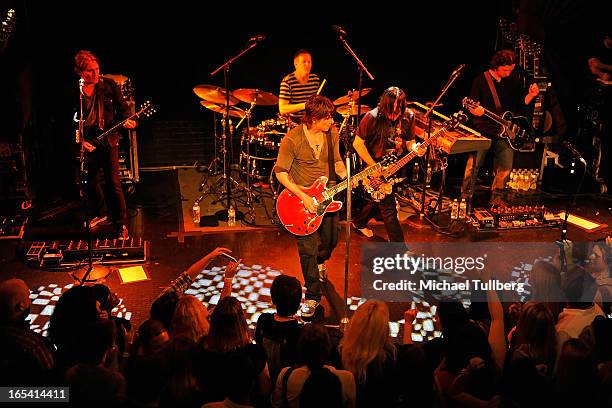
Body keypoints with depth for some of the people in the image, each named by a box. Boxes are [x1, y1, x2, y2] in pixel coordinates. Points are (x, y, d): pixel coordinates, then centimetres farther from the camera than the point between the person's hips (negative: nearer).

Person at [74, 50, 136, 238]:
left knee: (113, 183, -6)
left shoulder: (109, 85, -5)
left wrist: (127, 120, -19)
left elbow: (122, 108, 2)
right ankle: (99, 213, 40)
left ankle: (121, 225, 4)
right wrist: (79, 140, -10)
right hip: (87, 143, 2)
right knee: (90, 180, 16)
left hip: (108, 140, -2)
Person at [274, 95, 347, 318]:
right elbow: (280, 172, -15)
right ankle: (312, 297, 8)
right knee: (308, 249, -6)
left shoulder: (332, 133, -3)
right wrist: (303, 196, -21)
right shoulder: (292, 139, -20)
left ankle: (320, 262, 54)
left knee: (331, 239, 19)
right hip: (302, 198, -5)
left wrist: (346, 177, -7)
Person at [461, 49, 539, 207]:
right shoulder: (481, 80, -2)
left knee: (506, 166, -1)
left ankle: (496, 197, 15)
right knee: (473, 164, -8)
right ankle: (466, 196, 7)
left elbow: (520, 105, 13)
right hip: (483, 129, -3)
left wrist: (531, 95, -5)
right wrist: (475, 110, -26)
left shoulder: (513, 82, 10)